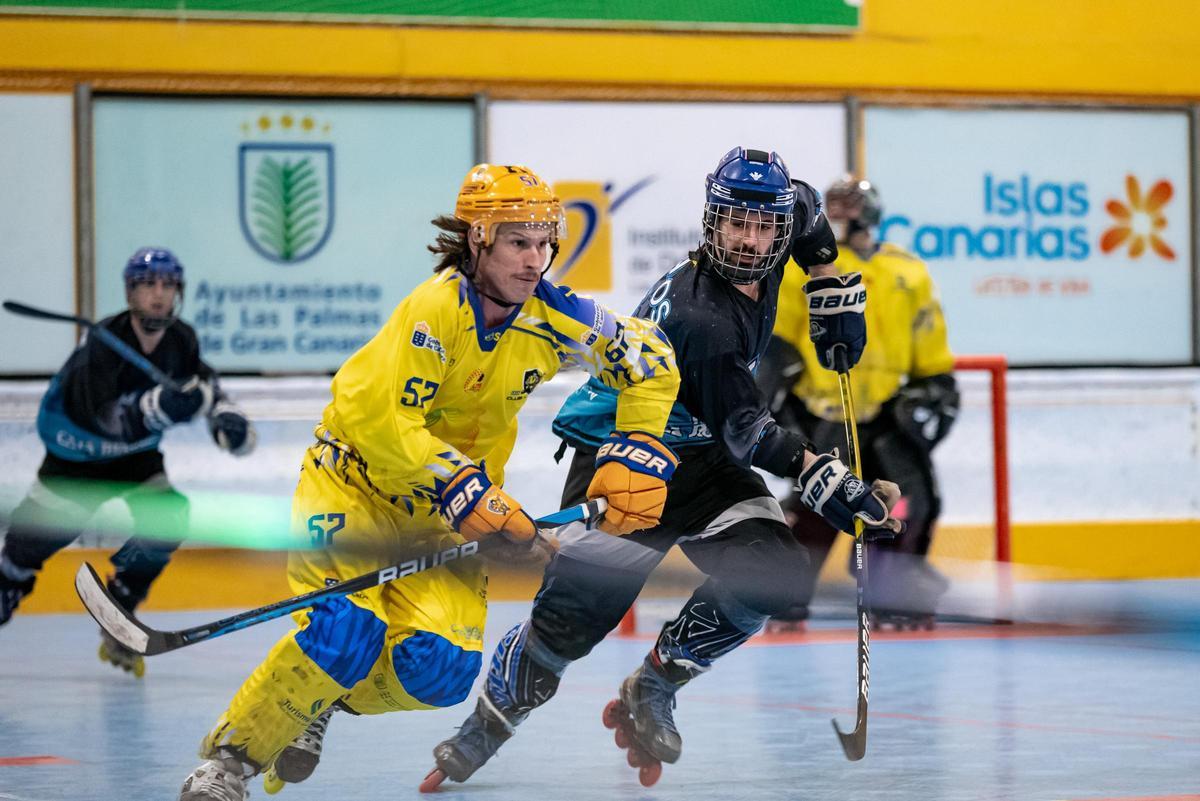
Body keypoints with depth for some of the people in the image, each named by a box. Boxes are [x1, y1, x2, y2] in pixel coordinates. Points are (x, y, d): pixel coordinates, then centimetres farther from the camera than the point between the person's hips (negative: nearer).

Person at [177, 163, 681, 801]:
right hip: (356, 480, -5)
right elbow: (379, 418, -31)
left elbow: (650, 360, 5)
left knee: (440, 669, -16)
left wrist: (637, 453, -5)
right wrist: (466, 492, -31)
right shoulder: (437, 307, -25)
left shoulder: (552, 318, -9)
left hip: (444, 509, 5)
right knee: (344, 633, -28)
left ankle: (318, 704, 14)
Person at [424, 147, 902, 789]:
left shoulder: (760, 262, -4)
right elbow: (747, 435, -24)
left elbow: (807, 208, 21)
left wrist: (835, 294, 16)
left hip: (700, 457, 8)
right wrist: (822, 478, -28)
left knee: (771, 573, -15)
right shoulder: (697, 315, -28)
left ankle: (650, 693, 4)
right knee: (577, 605, -18)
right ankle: (484, 731, 4)